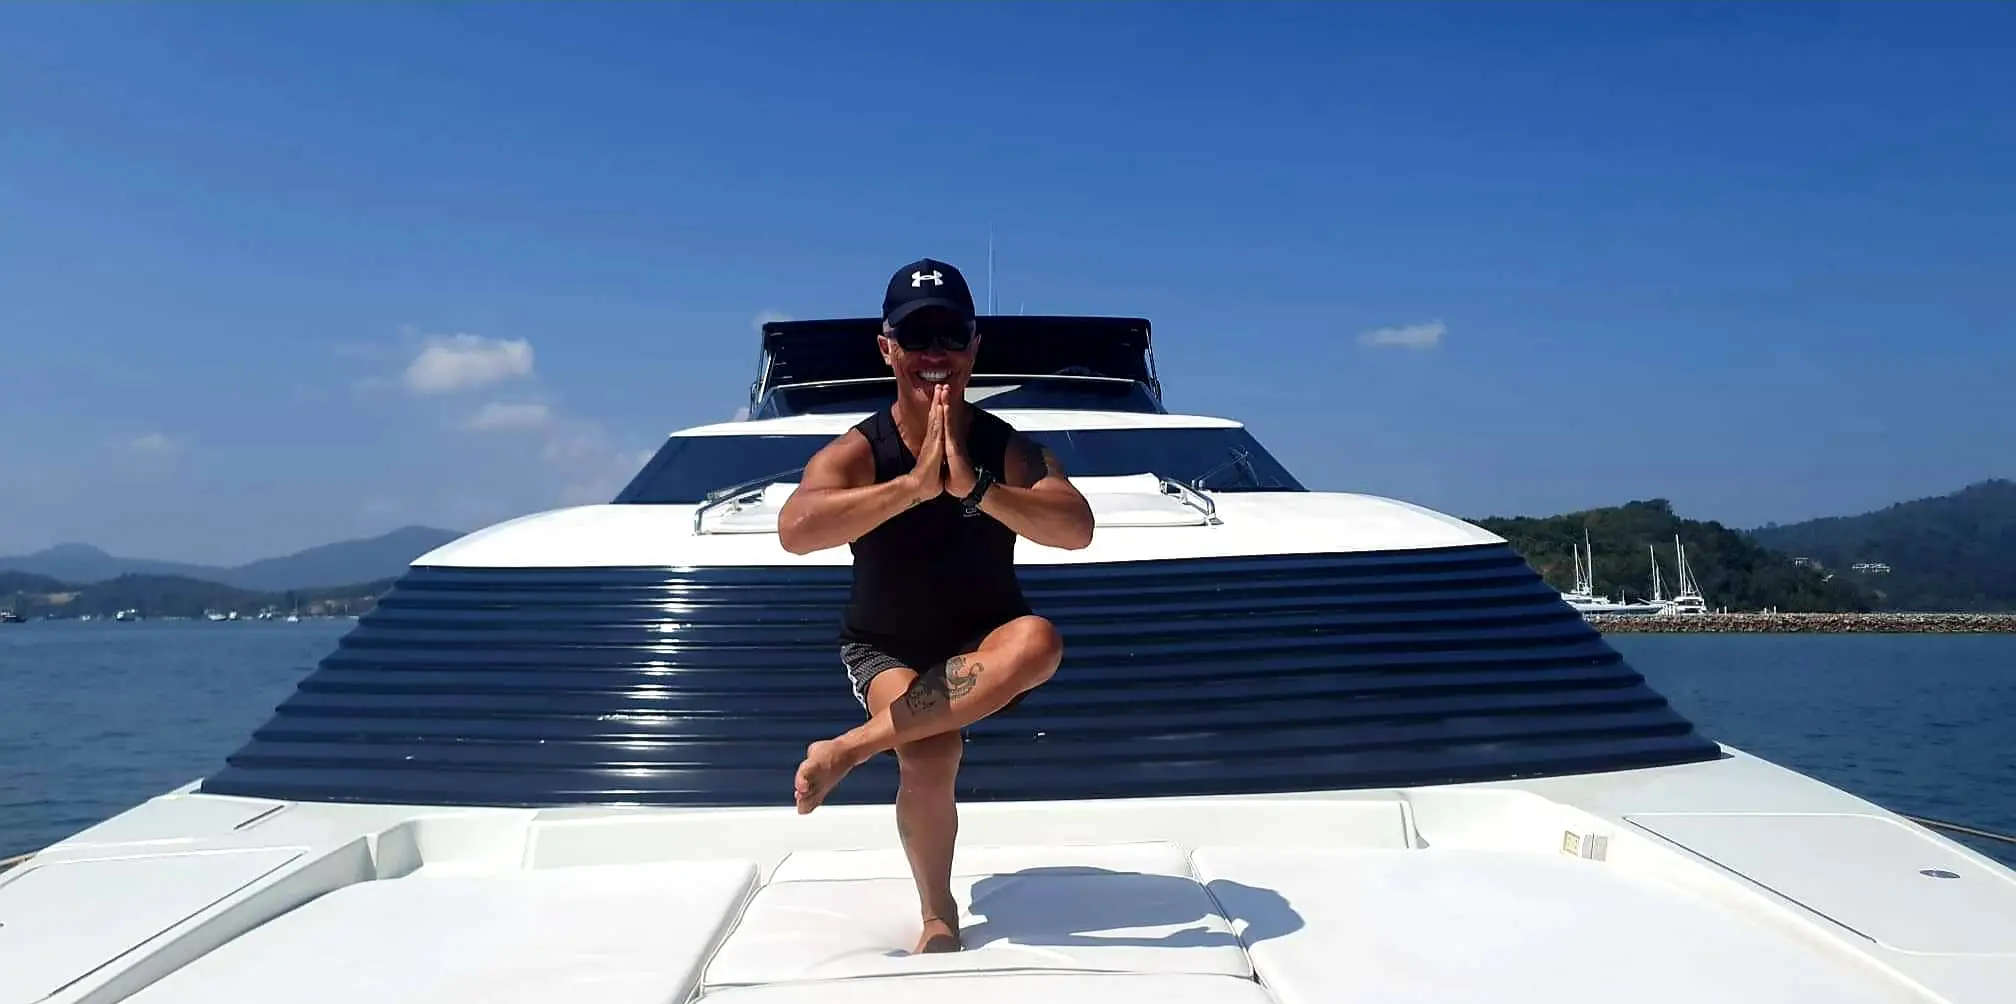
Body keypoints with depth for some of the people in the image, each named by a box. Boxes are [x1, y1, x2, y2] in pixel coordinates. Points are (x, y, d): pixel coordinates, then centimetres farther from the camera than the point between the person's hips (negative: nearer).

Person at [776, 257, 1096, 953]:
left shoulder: (1009, 449, -13)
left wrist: (974, 486, -42)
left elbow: (1077, 529, -28)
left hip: (983, 651, 2)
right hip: (886, 650, -1)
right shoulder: (857, 452, -16)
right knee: (932, 754, -31)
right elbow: (795, 531, -36)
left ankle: (849, 748, -25)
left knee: (1038, 640, -33)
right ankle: (938, 915, 0)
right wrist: (915, 484, -44)